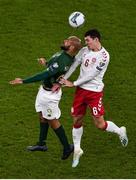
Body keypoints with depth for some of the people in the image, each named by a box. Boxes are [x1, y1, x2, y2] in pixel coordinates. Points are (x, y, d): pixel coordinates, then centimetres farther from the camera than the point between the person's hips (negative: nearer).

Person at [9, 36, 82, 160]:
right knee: (42, 116, 22)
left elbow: (44, 75, -34)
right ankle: (41, 144, 37)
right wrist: (46, 62, 11)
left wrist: (23, 81, -31)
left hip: (49, 94, -9)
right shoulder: (68, 57, -5)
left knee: (52, 121, 6)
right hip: (45, 90, 9)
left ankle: (67, 147, 17)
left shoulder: (62, 61, -34)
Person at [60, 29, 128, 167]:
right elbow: (73, 65, 1)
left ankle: (120, 131, 25)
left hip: (95, 92, -5)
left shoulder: (104, 56, -16)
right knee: (77, 121, 9)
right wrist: (62, 80, -9)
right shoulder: (84, 51, 3)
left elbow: (91, 75, -18)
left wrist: (73, 84, -14)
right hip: (81, 90, 5)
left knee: (100, 124, -4)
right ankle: (77, 150, 25)